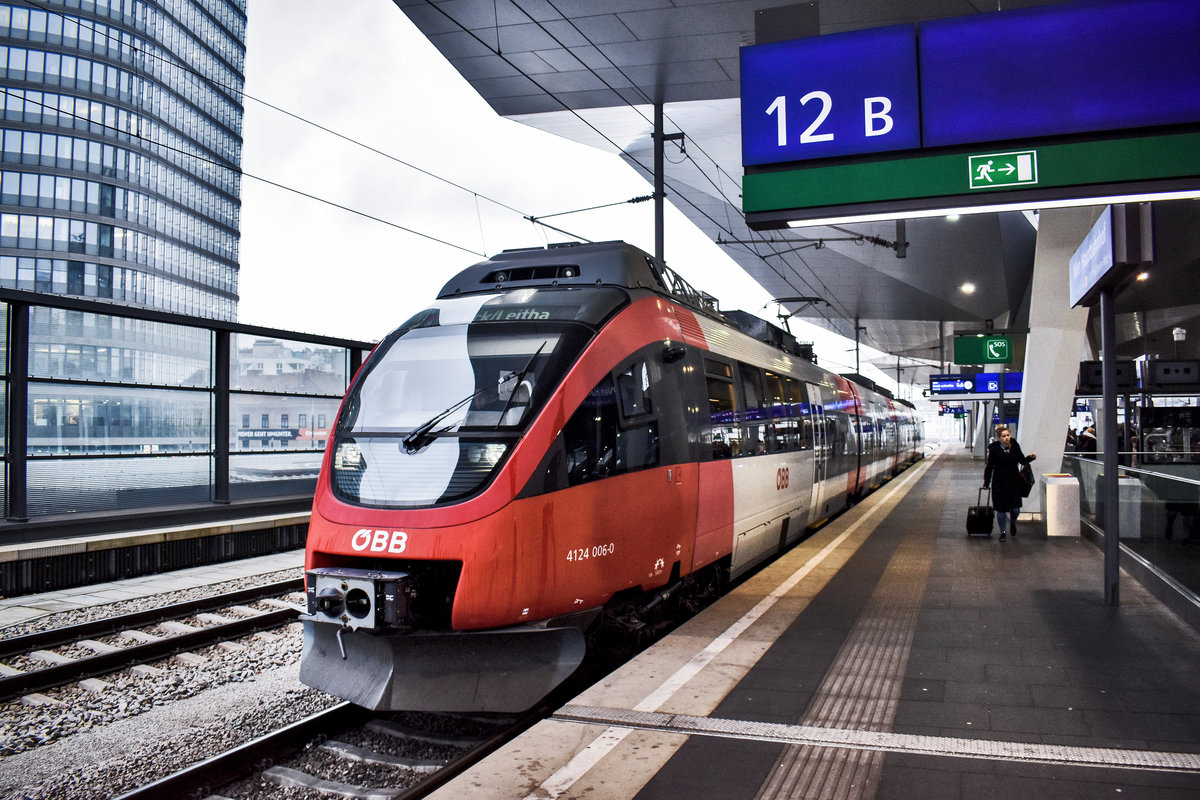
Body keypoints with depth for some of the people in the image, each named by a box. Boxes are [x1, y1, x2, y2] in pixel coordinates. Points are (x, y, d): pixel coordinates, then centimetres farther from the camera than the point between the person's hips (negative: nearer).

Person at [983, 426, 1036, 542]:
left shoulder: (1015, 446, -1)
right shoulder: (994, 449, -9)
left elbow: (1022, 460, 12)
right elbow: (990, 467, -2)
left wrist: (1031, 457, -9)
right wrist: (986, 483, 0)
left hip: (1014, 481, 2)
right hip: (999, 482, -2)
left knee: (1015, 508, 1)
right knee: (1001, 509, 2)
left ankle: (1013, 523, 34)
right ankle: (1003, 532, 18)